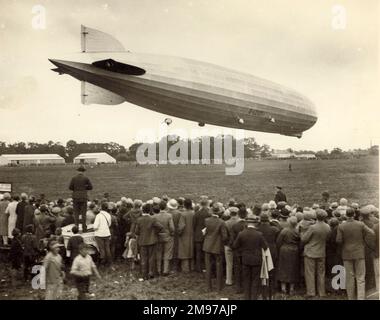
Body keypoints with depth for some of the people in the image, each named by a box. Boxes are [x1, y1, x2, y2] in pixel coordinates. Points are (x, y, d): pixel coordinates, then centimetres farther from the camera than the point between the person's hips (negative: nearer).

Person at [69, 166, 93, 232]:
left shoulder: (74, 178, 0)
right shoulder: (86, 178, -3)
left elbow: (70, 187, -2)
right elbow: (90, 187, 0)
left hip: (75, 197, 1)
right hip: (83, 197, -1)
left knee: (76, 213, 9)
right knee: (83, 213, 4)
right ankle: (84, 228, 4)